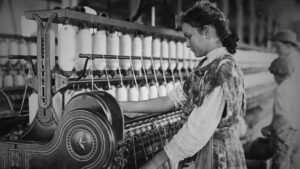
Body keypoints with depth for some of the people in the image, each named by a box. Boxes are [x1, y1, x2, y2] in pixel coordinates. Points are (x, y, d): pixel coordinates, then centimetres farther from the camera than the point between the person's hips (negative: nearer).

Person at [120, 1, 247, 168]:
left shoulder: (224, 69, -21)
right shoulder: (206, 66, 7)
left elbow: (200, 128, -26)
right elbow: (172, 100, 4)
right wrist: (124, 106, -1)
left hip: (219, 154, -8)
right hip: (206, 150, 8)